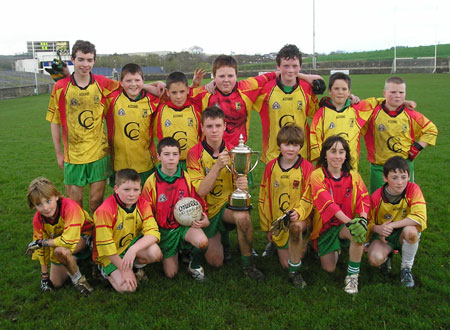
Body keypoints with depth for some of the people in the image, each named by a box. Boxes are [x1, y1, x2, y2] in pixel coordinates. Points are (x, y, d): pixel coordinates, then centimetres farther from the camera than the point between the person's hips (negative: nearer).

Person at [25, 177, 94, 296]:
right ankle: (73, 260, 30)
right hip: (58, 243, 6)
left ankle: (78, 278, -12)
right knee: (56, 283, 3)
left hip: (82, 236, -6)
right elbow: (41, 250, -5)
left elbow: (69, 240, -39)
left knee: (61, 250, -37)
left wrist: (41, 242, -27)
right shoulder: (38, 219, -16)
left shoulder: (69, 207, -35)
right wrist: (44, 276, -3)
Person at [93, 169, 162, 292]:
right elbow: (105, 245, -21)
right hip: (109, 254, -3)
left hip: (132, 244, 4)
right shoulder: (105, 210, -26)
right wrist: (124, 270, -18)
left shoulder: (142, 204, -12)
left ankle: (137, 267, 7)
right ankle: (105, 270, 11)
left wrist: (133, 249, -38)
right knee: (127, 287, -20)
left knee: (155, 252, -27)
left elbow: (153, 232, -21)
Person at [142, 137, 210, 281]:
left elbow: (198, 203, 4)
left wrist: (204, 219, -16)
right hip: (164, 230, 0)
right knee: (171, 273, -2)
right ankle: (174, 252, 32)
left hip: (186, 225, 0)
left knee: (202, 242, -33)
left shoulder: (187, 178, -5)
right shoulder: (151, 182, -10)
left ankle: (195, 265, 1)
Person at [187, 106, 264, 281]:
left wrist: (242, 185, -25)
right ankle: (218, 237, 29)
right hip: (207, 209, -1)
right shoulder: (194, 154, -13)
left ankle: (248, 264, -12)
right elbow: (201, 191, -20)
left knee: (243, 216, -34)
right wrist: (218, 166, -31)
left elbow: (239, 185, 0)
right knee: (215, 261, -6)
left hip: (228, 206, 1)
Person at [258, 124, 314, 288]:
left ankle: (295, 271, -20)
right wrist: (267, 226, 6)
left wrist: (298, 212, -30)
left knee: (296, 226, -39)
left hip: (300, 220, -3)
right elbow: (264, 198, 5)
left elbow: (308, 198, -9)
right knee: (285, 264, 1)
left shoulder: (307, 168, -9)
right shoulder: (271, 167, -1)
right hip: (278, 224, 3)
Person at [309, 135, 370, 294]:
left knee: (359, 232, -34)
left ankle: (352, 275, -13)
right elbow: (327, 203, -24)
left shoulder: (353, 176, -1)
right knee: (329, 269, 0)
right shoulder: (317, 175, -14)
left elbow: (364, 199, -9)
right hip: (325, 226, -1)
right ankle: (335, 250, 37)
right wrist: (349, 221, -35)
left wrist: (363, 218, -31)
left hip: (346, 225, 1)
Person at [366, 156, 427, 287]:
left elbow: (419, 218, -27)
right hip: (383, 235, 0)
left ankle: (406, 268, -8)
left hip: (403, 235, 1)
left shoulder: (413, 189, -17)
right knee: (375, 259, -31)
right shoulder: (376, 197, -15)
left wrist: (391, 225, -30)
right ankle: (386, 257, 11)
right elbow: (368, 223, -3)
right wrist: (378, 228, -26)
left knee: (410, 230, -37)